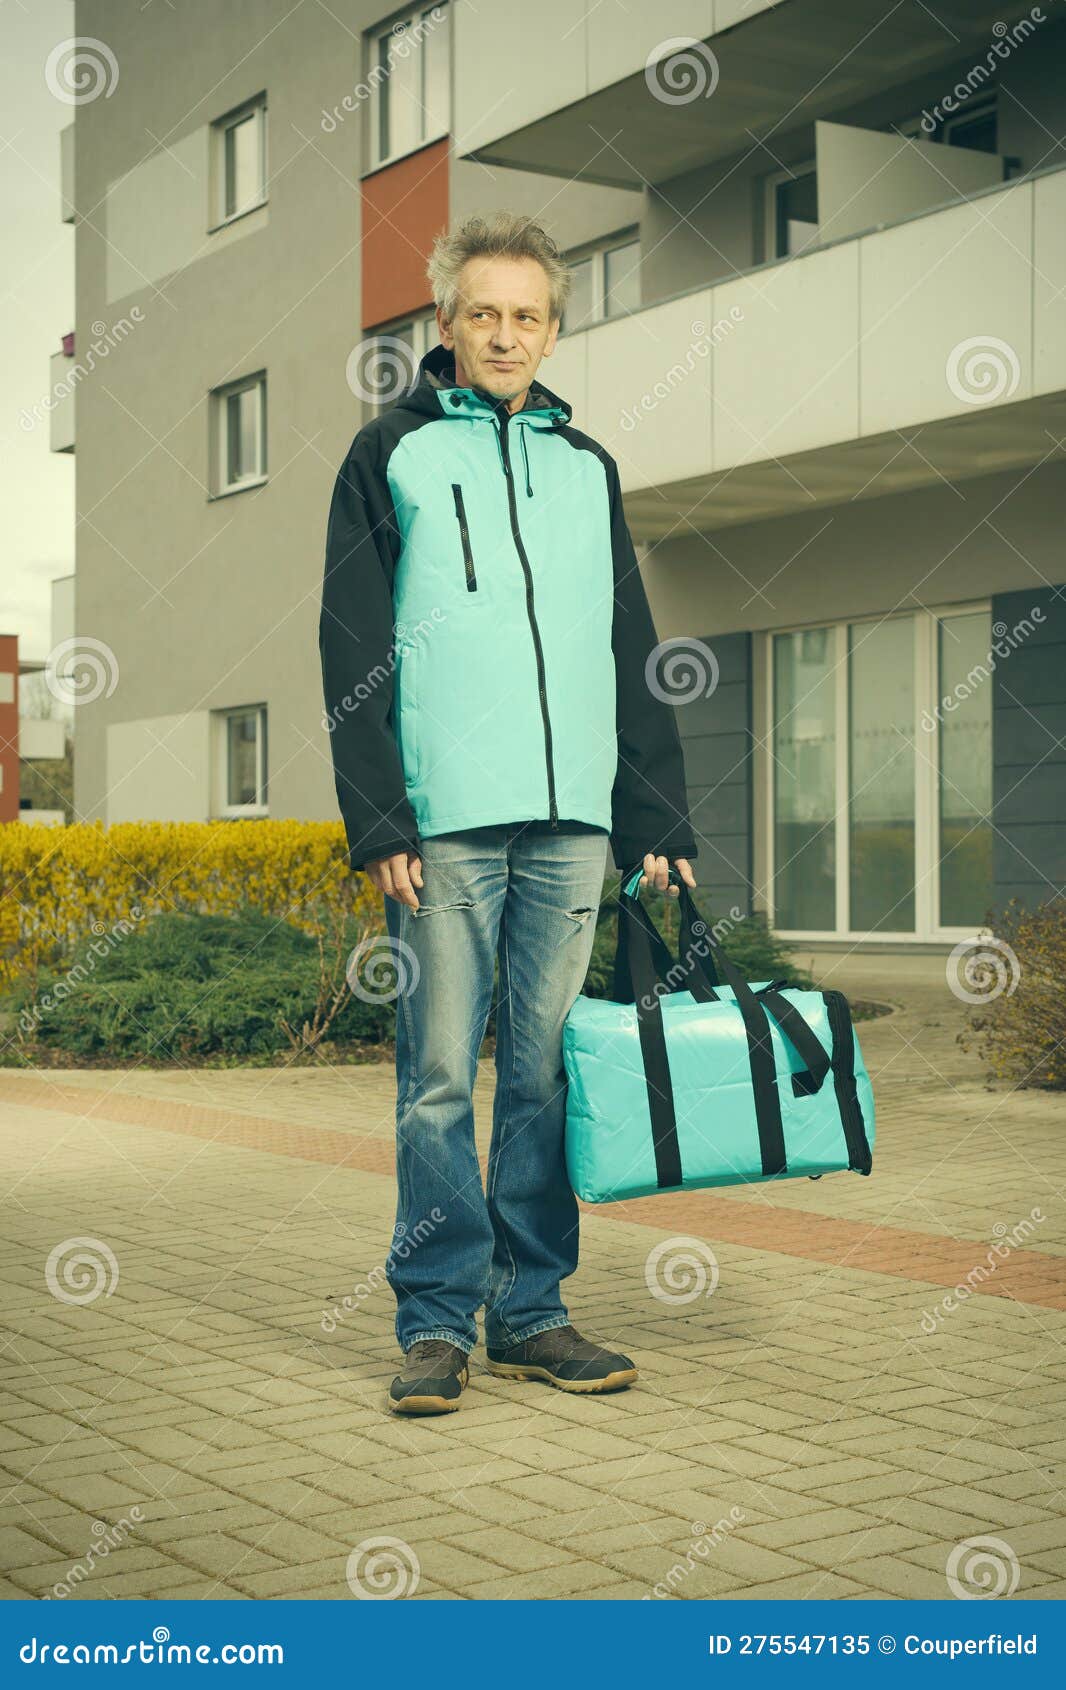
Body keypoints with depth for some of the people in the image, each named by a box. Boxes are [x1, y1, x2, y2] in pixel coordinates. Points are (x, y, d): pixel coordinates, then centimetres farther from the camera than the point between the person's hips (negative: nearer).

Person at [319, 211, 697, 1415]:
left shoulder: (587, 467, 19)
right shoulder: (393, 454, 8)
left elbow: (633, 656, 18)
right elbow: (351, 649, 2)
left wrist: (659, 822, 11)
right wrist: (378, 821, -8)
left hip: (574, 819, 3)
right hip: (447, 819, -3)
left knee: (549, 1073, 5)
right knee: (440, 1073, -3)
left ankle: (530, 1312, 13)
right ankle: (436, 1320, 5)